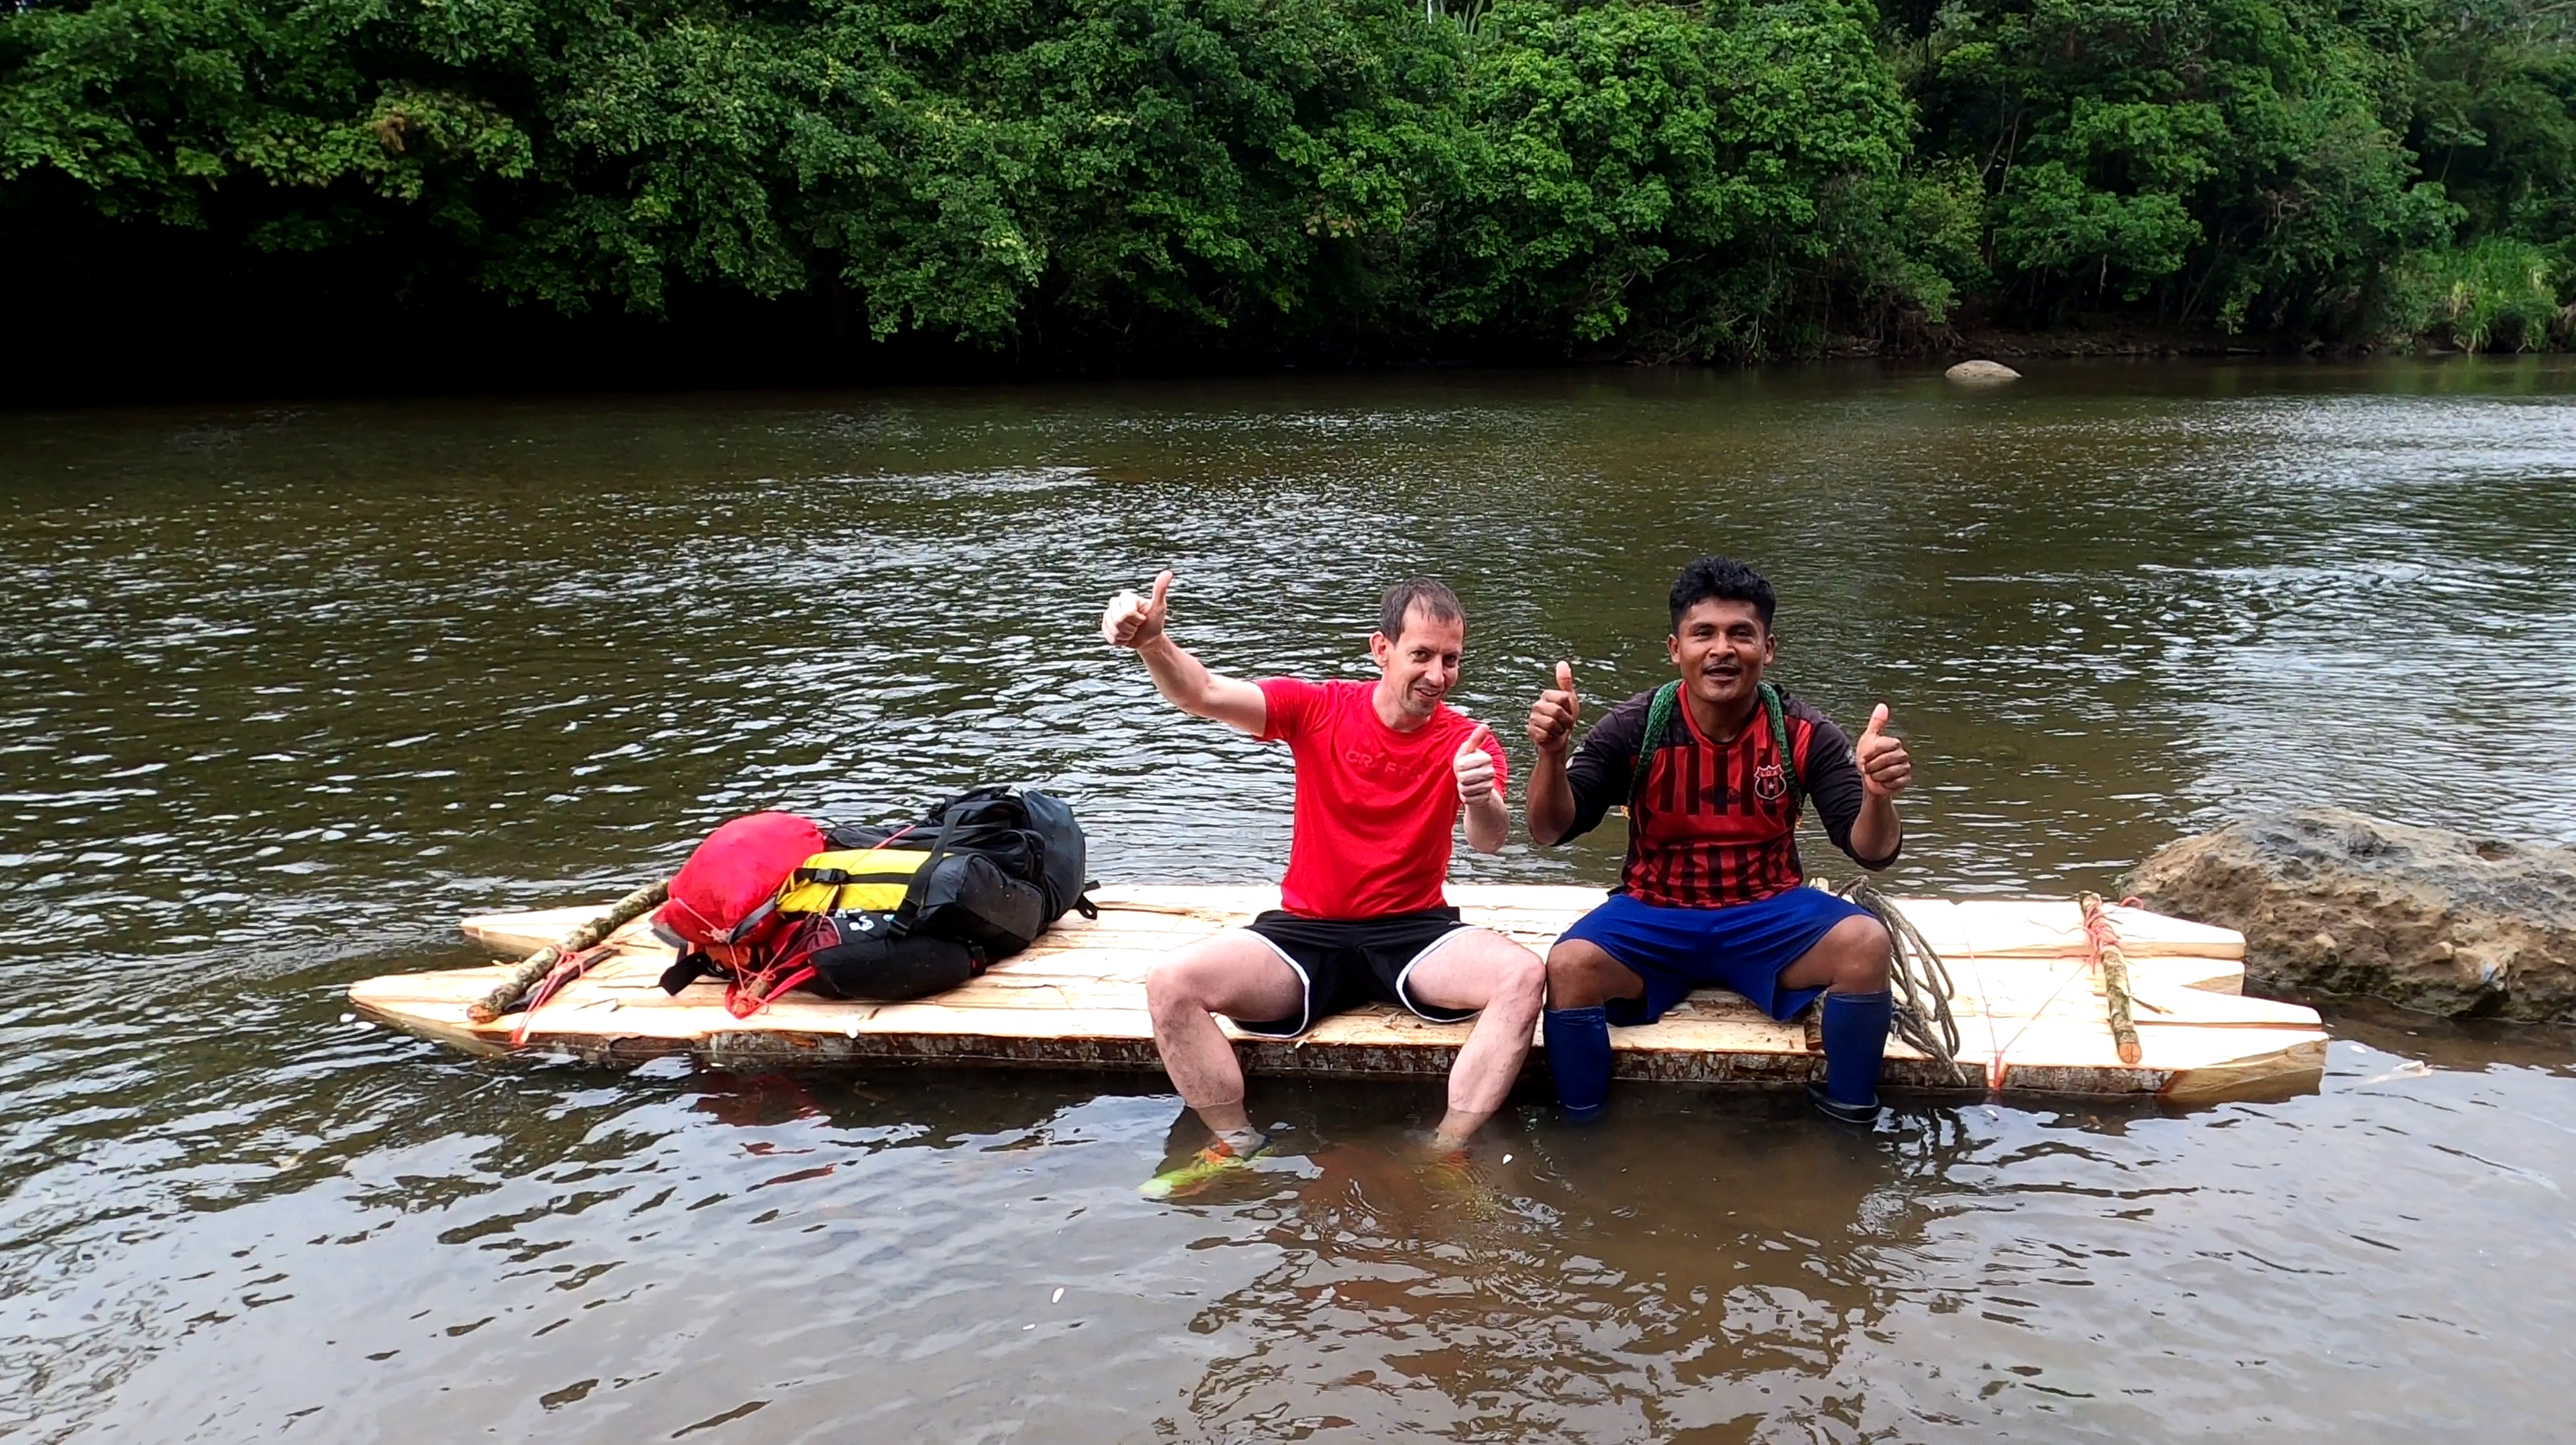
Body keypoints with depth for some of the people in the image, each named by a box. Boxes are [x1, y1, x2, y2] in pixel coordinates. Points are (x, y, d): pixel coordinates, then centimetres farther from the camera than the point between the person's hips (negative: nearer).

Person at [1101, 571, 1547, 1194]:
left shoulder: (1467, 742, -3)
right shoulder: (1319, 709, -3)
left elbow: (1488, 841, -21)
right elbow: (1203, 694, -16)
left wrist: (1482, 799, -45)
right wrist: (1152, 642, -38)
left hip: (1414, 932, 0)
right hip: (1306, 933, 0)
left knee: (1523, 977, -29)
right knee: (1170, 983, -22)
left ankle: (1446, 1152, -21)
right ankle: (1238, 1148, -7)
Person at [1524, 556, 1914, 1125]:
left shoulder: (1804, 735, -9)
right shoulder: (1636, 729, -11)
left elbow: (1870, 852, -11)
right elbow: (1550, 832, -14)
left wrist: (1877, 796, -35)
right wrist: (1551, 754, -35)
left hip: (1769, 913, 1)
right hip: (1654, 916, -1)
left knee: (1866, 943, -27)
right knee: (1569, 965, -29)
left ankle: (1848, 1122, -4)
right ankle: (1581, 1129, -5)